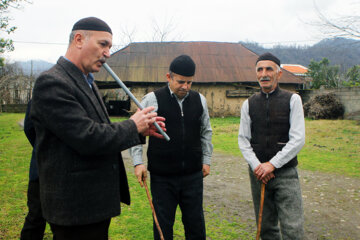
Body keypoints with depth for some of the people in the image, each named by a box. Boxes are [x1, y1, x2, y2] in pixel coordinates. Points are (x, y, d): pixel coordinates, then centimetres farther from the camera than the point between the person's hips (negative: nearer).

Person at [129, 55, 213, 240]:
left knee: (196, 224, 14)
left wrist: (206, 160, 14)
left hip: (193, 175, 3)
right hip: (162, 177, -3)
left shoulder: (199, 100, 6)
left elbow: (206, 132, 17)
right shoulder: (153, 99, -6)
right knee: (163, 224, 10)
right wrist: (138, 162, -7)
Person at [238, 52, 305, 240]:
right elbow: (243, 139, 5)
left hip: (286, 173, -2)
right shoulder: (249, 104, 6)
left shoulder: (292, 100, -1)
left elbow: (298, 139, -7)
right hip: (258, 174, 3)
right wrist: (256, 166, -10)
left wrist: (271, 164, -13)